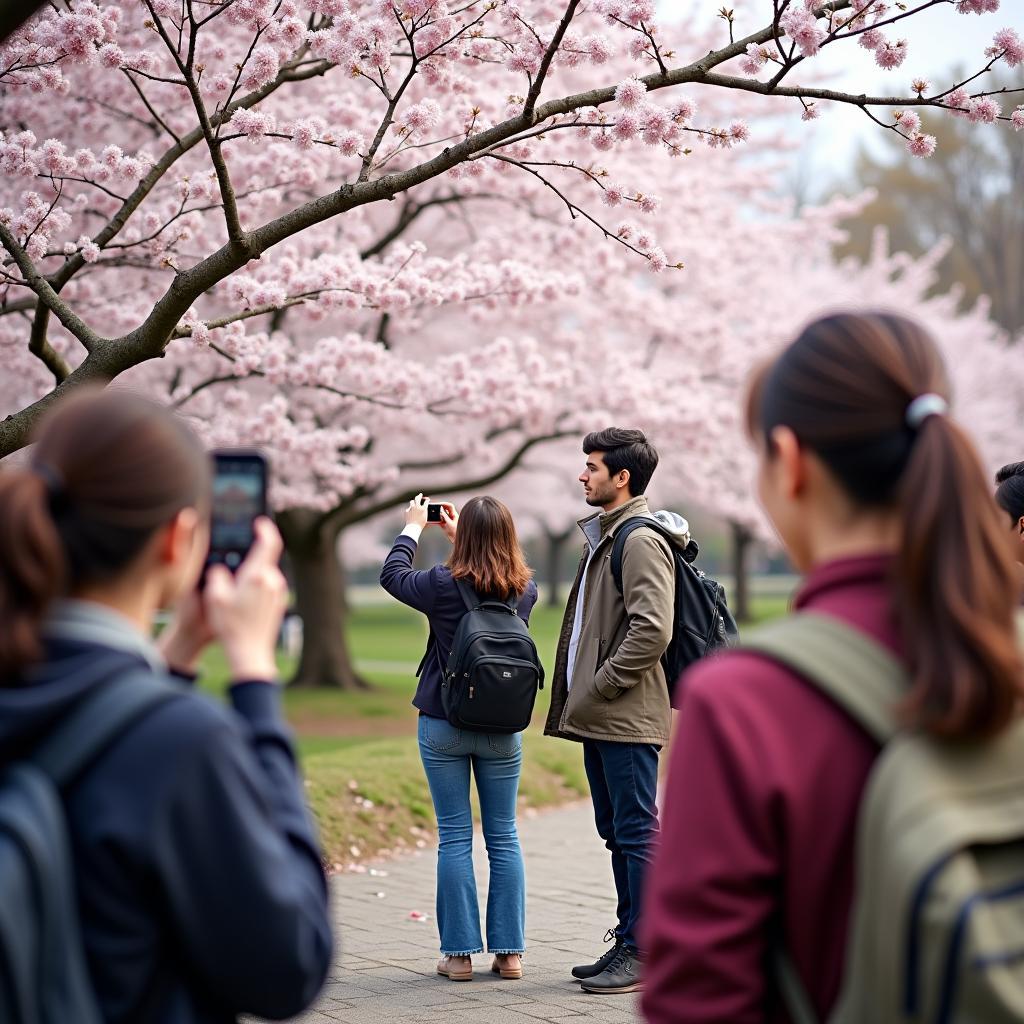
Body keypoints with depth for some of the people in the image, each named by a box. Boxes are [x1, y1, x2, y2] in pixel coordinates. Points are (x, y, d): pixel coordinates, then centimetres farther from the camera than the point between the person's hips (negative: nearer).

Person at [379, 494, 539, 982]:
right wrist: (458, 534, 24)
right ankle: (509, 951, 9)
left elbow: (392, 576, 6)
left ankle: (459, 952, 4)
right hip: (503, 729, 2)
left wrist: (412, 528, 19)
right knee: (503, 837, 9)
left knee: (454, 837, 3)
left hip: (443, 726, -2)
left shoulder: (444, 584, -13)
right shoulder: (525, 589, -4)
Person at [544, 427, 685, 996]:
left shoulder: (641, 541, -12)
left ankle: (644, 953, -1)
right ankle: (629, 942, 21)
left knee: (637, 833, -5)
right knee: (616, 834, 14)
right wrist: (579, 695, 16)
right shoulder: (602, 537, 19)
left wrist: (601, 686, -17)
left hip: (627, 716, -10)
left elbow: (652, 630, -22)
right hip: (599, 717, 10)